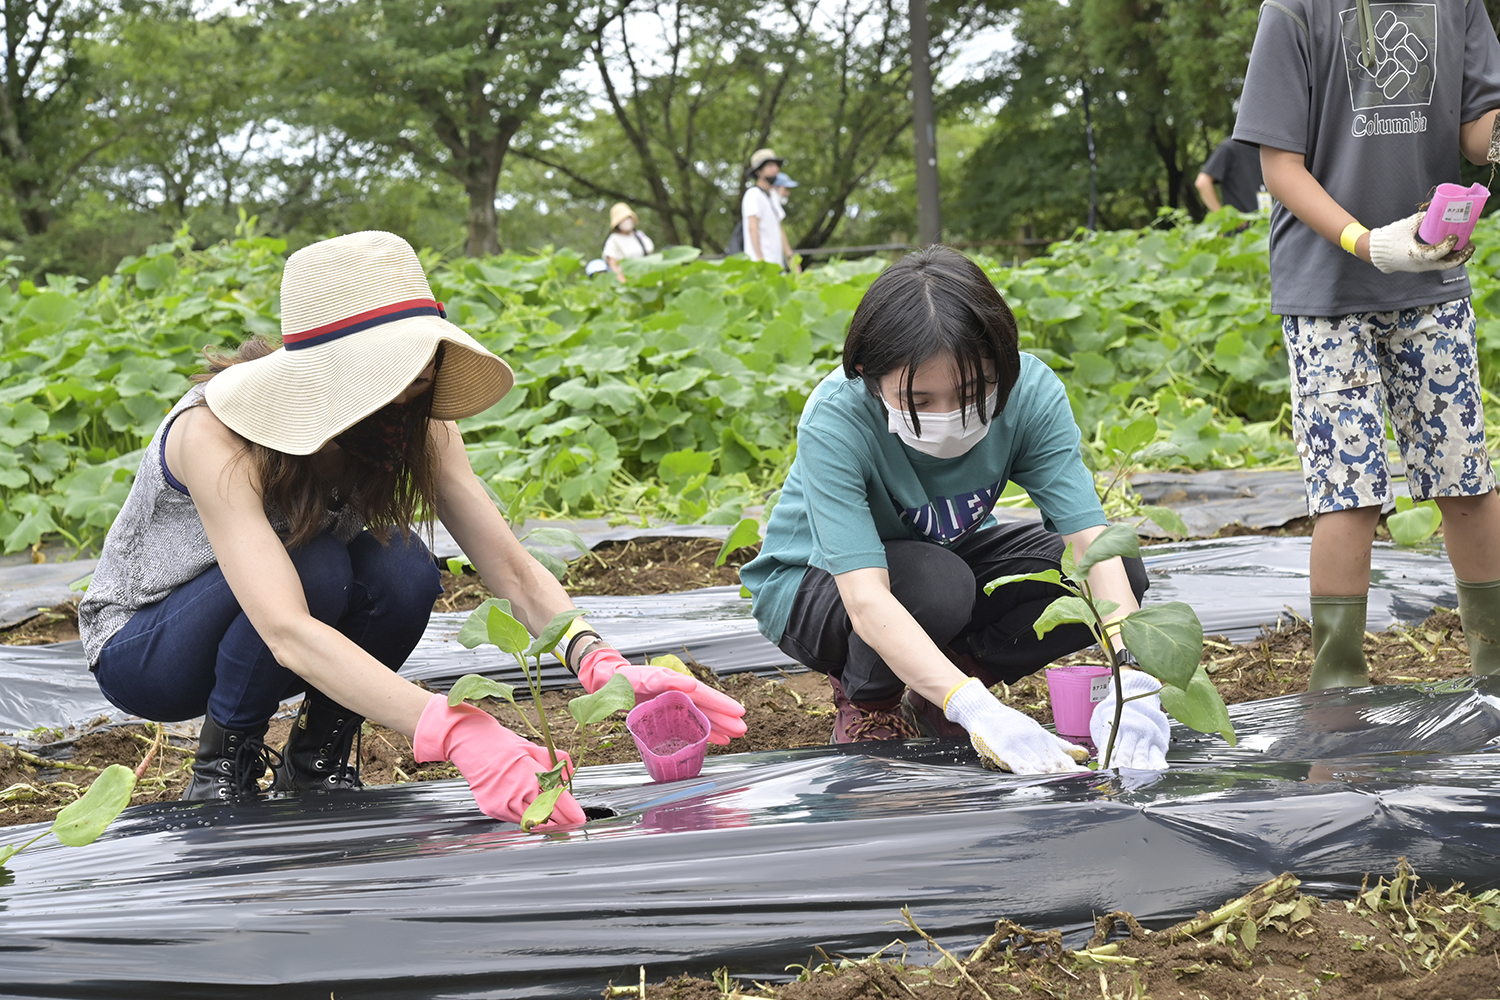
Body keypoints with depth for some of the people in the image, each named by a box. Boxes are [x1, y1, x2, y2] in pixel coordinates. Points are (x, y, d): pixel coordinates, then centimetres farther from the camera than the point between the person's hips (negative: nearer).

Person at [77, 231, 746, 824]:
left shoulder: (417, 425, -17)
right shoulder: (215, 433, -35)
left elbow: (510, 566, -22)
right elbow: (287, 632, -47)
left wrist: (600, 664, -43)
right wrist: (454, 732, -58)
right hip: (139, 648, -5)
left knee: (400, 570, -27)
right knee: (314, 569, -34)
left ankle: (315, 759, -3)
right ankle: (222, 768, -10)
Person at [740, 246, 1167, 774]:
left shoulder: (1029, 391, -26)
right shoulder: (834, 423, -36)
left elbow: (1090, 538, -31)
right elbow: (866, 601, -45)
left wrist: (1132, 679, -48)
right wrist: (980, 711, -57)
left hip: (951, 557, 5)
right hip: (811, 587, -4)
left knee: (1122, 574, -18)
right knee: (936, 582, -38)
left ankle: (931, 702, -1)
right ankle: (865, 702, -5)